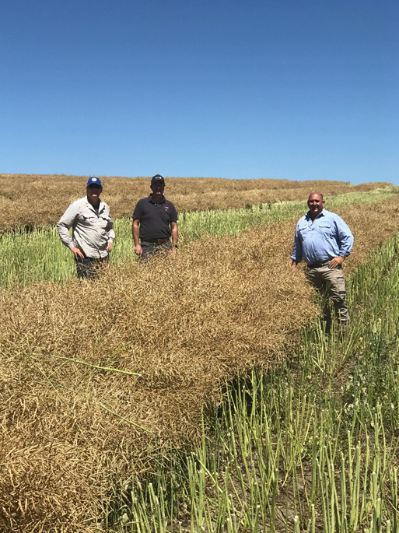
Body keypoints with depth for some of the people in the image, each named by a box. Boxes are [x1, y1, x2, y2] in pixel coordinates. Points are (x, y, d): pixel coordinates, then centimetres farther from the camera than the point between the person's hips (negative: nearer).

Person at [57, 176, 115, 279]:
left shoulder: (105, 207, 15)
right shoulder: (78, 205, -2)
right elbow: (61, 225, -1)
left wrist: (110, 240, 11)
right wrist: (71, 246, -6)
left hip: (104, 257, 6)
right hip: (85, 257, -5)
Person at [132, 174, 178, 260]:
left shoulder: (169, 205, 12)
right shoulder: (142, 203, 5)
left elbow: (174, 227, 12)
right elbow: (135, 225, 4)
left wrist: (174, 246, 2)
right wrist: (137, 245, -5)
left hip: (165, 245, 2)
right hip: (147, 246, -2)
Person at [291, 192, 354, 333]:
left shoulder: (332, 218, 3)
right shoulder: (301, 222, 17)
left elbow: (348, 237, 2)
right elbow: (297, 245, 25)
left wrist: (342, 255, -7)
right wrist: (294, 262, 20)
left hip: (330, 266, -4)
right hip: (311, 269, 5)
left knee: (339, 299, -10)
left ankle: (344, 331, -3)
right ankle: (324, 331, 21)